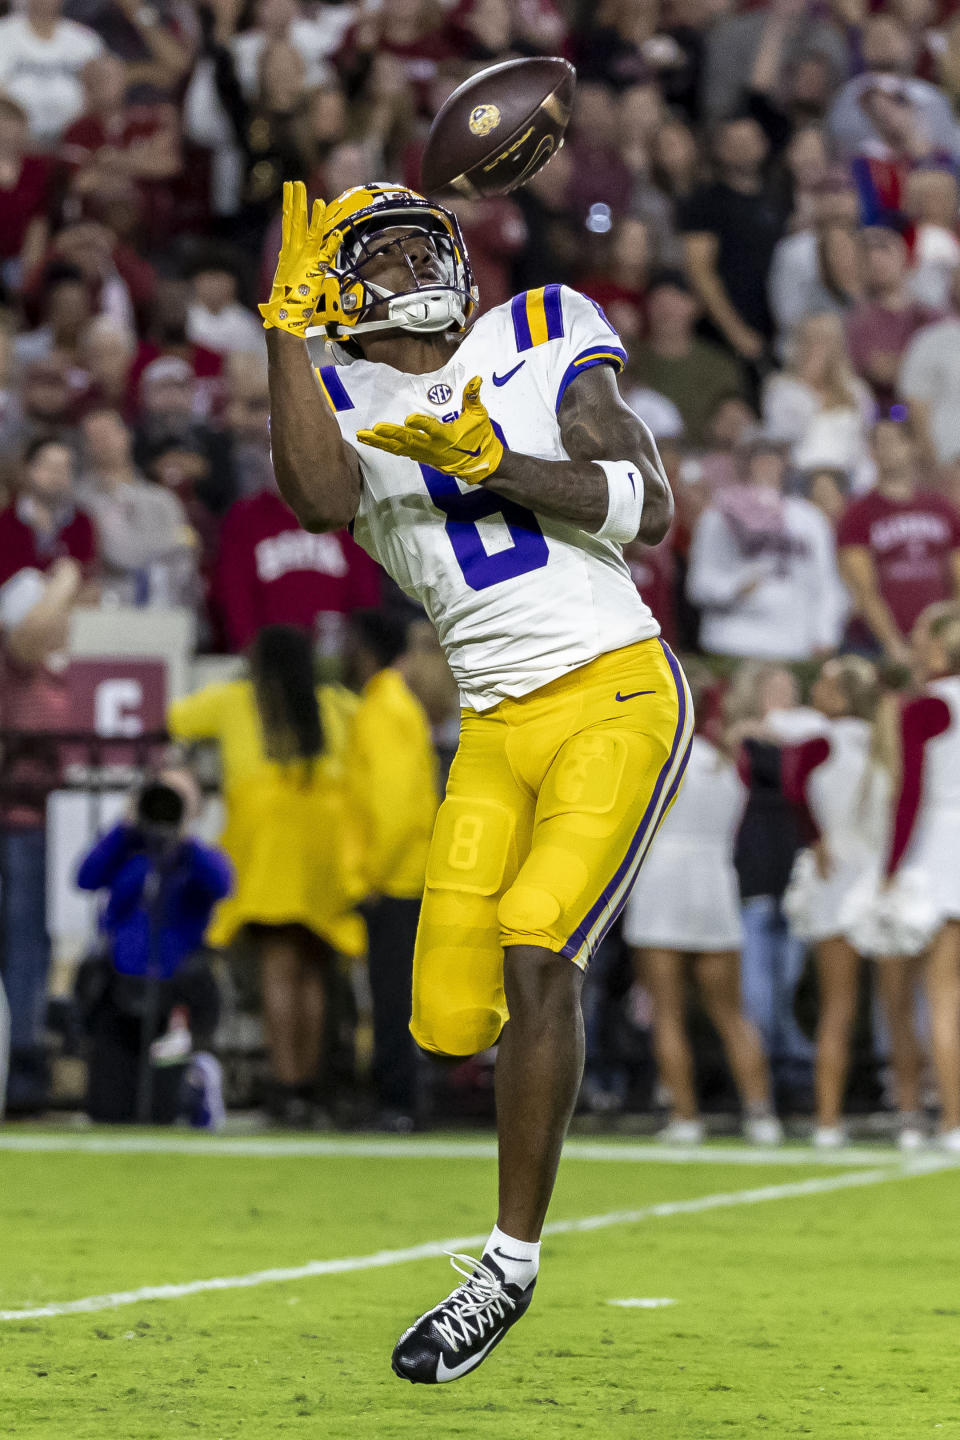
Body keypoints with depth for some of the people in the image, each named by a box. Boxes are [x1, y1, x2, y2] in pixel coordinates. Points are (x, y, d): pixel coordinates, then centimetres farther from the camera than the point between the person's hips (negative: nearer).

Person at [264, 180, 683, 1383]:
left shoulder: (544, 342, 5)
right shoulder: (343, 403, 8)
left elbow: (650, 510, -4)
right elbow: (320, 503, -17)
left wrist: (491, 464, -16)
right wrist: (288, 324, -16)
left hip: (616, 698, -3)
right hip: (497, 732, 3)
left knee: (535, 958, -19)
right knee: (455, 1013, -5)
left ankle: (512, 1265, -11)